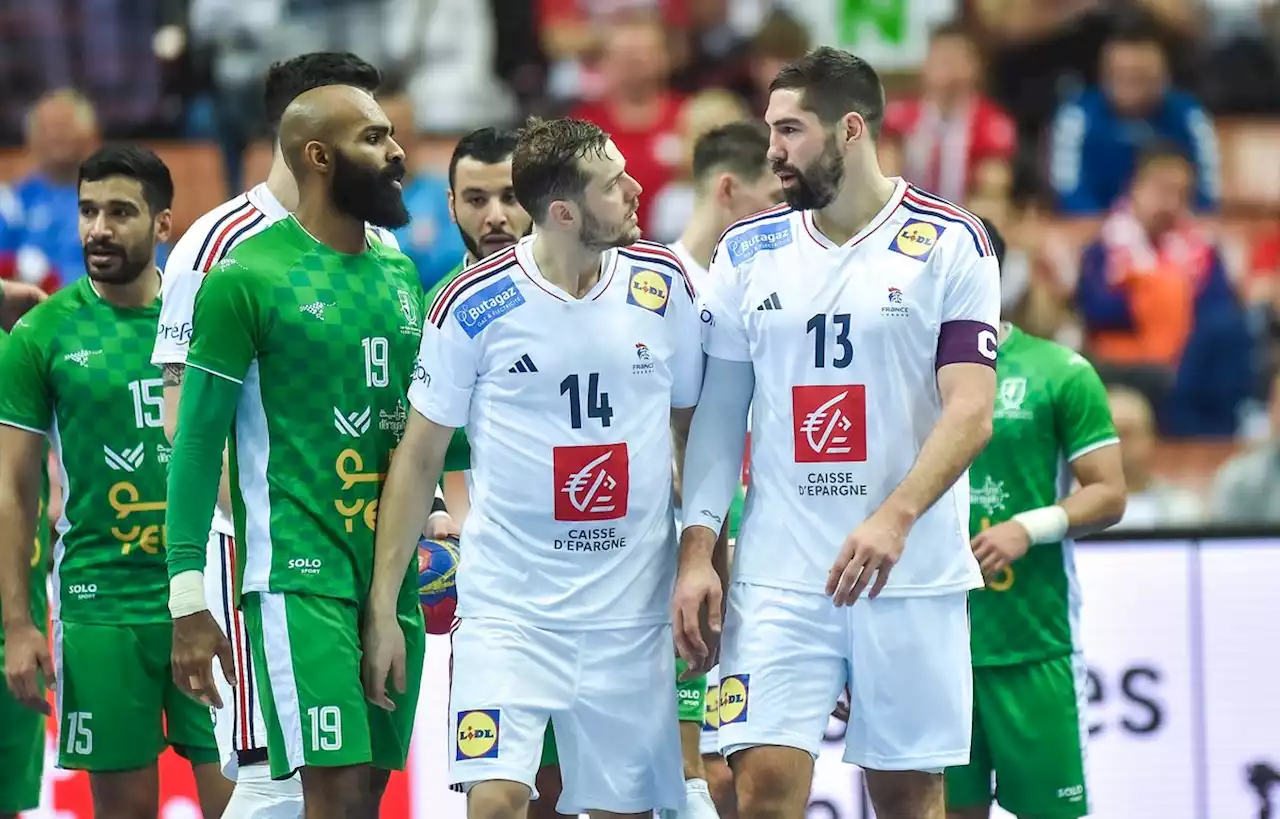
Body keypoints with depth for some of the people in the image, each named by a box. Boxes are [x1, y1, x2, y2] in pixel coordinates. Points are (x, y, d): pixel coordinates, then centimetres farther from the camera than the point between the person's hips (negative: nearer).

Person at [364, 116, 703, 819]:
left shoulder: (663, 286, 1)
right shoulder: (472, 306, -7)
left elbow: (697, 430, 11)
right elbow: (418, 460, 0)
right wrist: (382, 609, -2)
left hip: (633, 609, 3)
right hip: (506, 606, -3)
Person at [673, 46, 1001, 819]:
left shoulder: (949, 244, -2)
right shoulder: (748, 252, 9)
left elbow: (971, 412, -9)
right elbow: (718, 413, 11)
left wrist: (894, 519, -24)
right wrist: (696, 551, 0)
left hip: (913, 574, -2)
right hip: (778, 574, 2)